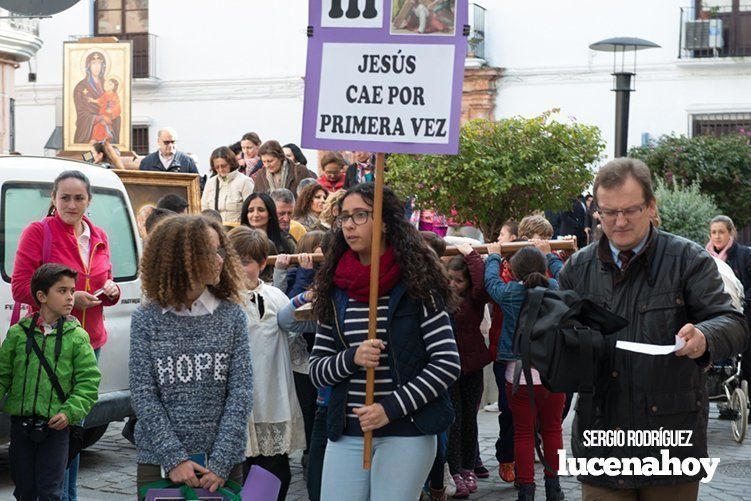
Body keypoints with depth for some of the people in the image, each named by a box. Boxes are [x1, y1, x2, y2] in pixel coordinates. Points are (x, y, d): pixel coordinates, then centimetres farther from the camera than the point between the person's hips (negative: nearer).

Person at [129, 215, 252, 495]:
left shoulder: (232, 315, 0)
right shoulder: (146, 319, -2)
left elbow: (240, 391, -5)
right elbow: (143, 395, -6)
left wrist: (221, 462, -13)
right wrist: (173, 458, -14)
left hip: (222, 463, 1)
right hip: (159, 460, -1)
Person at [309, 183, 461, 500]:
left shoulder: (416, 283, -4)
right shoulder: (336, 289, 7)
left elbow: (448, 363, -8)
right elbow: (316, 370, 8)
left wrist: (391, 408, -15)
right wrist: (351, 359, -13)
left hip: (406, 433, -3)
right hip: (346, 433, 4)